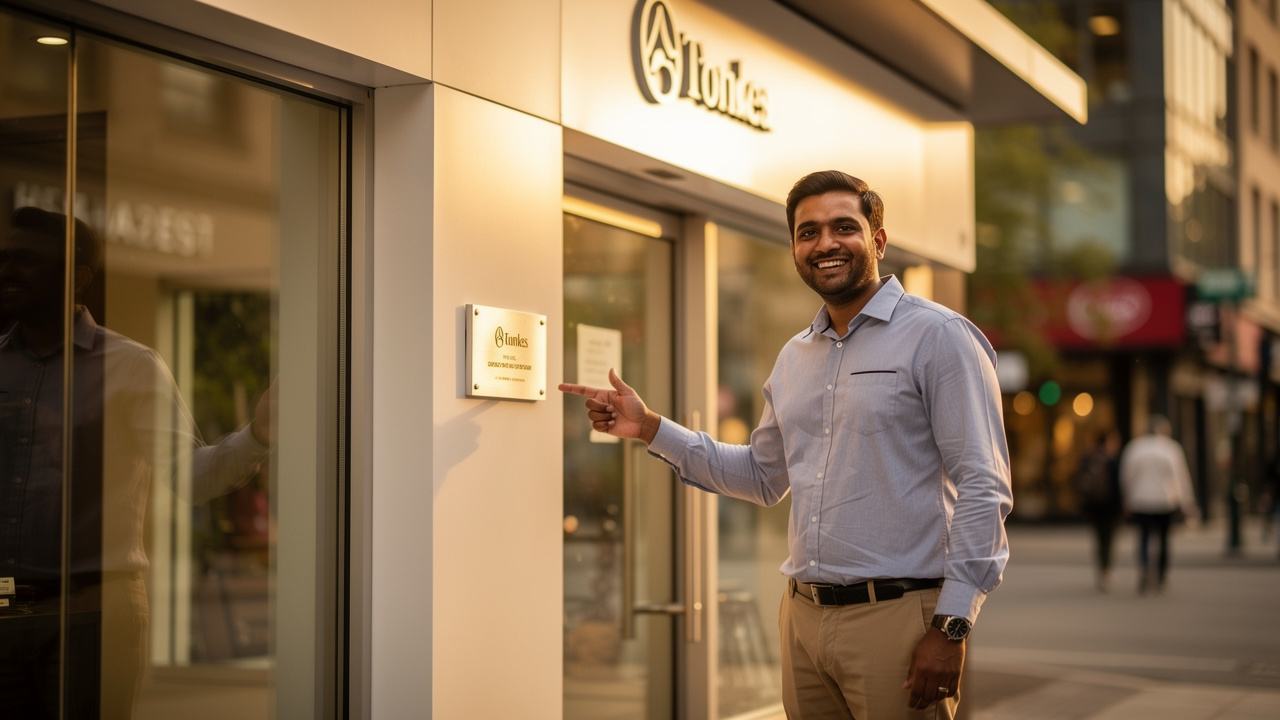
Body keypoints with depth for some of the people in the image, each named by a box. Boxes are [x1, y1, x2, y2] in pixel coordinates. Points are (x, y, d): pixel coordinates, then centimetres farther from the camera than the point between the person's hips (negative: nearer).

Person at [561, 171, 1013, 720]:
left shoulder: (937, 337, -7)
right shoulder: (794, 358, 15)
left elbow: (983, 489, -12)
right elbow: (762, 475, 25)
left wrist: (952, 626, -18)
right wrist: (648, 427, 16)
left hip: (896, 616, -6)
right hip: (803, 616, 7)